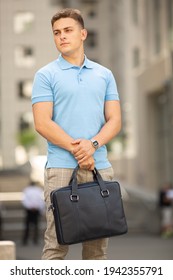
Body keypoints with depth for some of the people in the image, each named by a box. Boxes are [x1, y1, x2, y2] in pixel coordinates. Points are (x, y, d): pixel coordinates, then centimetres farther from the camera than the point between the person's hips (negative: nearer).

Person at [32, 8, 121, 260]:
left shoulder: (104, 75, 12)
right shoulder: (46, 75, 1)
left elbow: (114, 120, 6)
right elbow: (42, 123, -8)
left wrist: (92, 144, -13)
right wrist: (77, 151, -14)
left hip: (100, 166, 4)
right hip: (62, 167, -4)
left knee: (98, 243, 8)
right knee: (57, 242, -4)